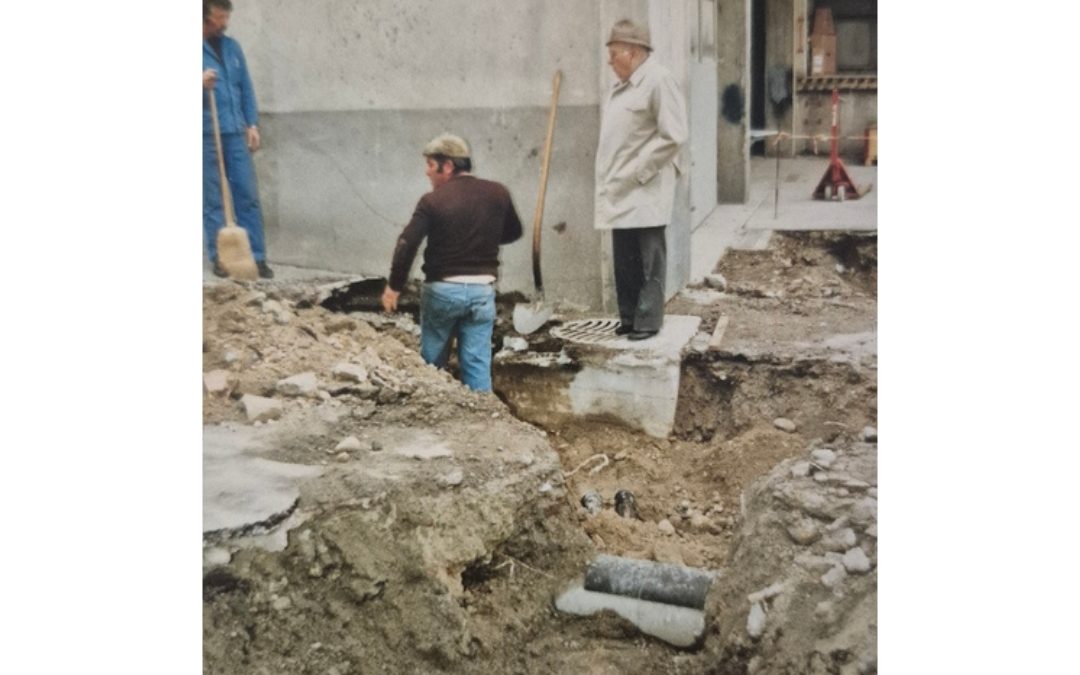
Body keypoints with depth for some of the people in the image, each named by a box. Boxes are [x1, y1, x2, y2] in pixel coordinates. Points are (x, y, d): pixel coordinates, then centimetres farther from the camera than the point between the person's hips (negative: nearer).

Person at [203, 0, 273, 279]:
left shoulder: (232, 47, 13)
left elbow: (246, 88, 15)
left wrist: (252, 124, 7)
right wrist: (201, 84, -22)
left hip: (235, 133, 4)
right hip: (205, 135, -4)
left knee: (248, 196, 1)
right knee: (212, 200, 2)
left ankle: (256, 257, 4)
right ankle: (219, 258, 10)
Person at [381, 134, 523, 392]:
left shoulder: (433, 201, -11)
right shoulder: (498, 194, 0)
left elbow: (406, 245, -13)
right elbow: (513, 232, 15)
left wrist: (394, 286, -3)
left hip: (442, 290, -2)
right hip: (482, 290, 3)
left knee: (432, 362, 14)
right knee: (478, 362, 6)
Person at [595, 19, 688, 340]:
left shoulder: (658, 80, -10)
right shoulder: (621, 87, 17)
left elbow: (673, 137, -16)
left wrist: (637, 172, -16)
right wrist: (609, 180, 12)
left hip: (645, 190, -8)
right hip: (621, 192, 8)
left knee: (647, 260, -1)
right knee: (624, 260, 11)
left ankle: (648, 321, 7)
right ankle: (629, 317, 20)